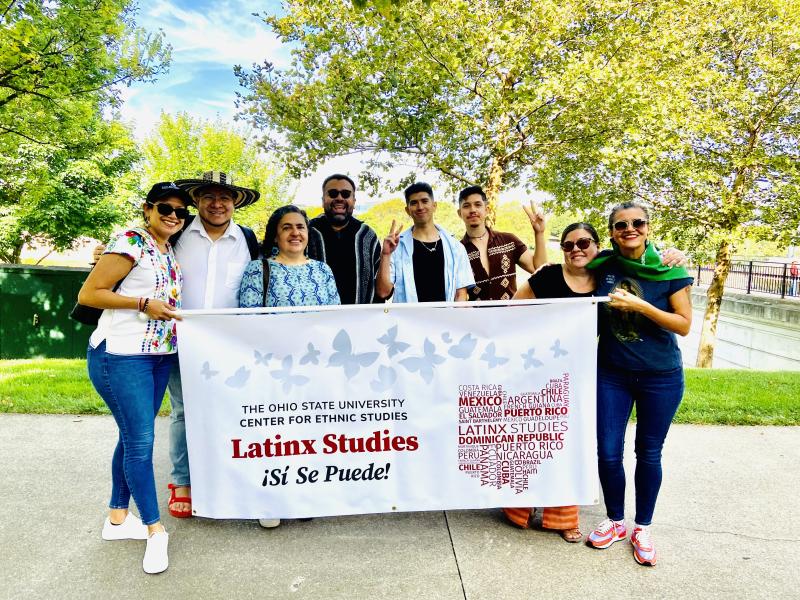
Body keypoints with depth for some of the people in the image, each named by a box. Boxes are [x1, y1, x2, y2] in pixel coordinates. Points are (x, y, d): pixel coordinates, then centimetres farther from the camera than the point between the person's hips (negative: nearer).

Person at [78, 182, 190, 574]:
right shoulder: (131, 242, -11)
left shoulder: (171, 251, 13)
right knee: (140, 441, -4)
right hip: (122, 355, -8)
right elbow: (88, 294, -13)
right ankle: (155, 530, 9)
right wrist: (143, 303, -18)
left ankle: (117, 518, 30)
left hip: (160, 356, 8)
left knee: (133, 437, 15)